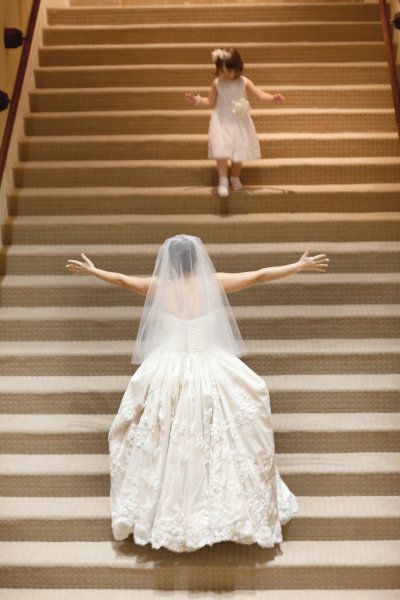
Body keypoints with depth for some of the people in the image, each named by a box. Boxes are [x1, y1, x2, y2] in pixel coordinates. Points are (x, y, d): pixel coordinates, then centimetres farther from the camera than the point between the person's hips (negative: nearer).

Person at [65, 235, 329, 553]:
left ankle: (163, 514, 26)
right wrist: (301, 265, 16)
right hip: (211, 371, -1)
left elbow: (122, 279, 16)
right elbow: (261, 275, 4)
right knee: (218, 445, 11)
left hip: (167, 373, 1)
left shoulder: (160, 286, -1)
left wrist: (91, 269, 35)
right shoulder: (214, 283, -4)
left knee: (165, 444, 17)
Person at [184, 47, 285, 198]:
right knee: (221, 150, -15)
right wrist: (196, 100, -3)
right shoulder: (216, 83, -3)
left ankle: (235, 177, 29)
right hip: (222, 121, 0)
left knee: (239, 150, 5)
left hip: (239, 122, 1)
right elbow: (210, 103, 8)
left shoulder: (244, 82, -6)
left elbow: (260, 95, -11)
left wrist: (273, 98, -28)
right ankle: (223, 181, -3)